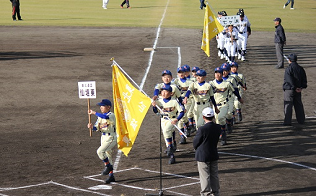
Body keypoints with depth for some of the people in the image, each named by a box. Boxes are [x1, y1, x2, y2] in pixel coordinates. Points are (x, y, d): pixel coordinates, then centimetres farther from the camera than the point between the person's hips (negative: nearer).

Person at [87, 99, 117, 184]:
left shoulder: (111, 115, -14)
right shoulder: (100, 116, 10)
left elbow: (106, 117, -38)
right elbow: (97, 128, 6)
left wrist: (94, 113, -35)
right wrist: (92, 126, -17)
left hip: (111, 138, -8)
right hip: (103, 138, 8)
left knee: (100, 151, -23)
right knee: (107, 156, 12)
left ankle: (108, 166, -3)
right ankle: (111, 176, 20)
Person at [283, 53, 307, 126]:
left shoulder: (288, 69, -15)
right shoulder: (300, 68, 6)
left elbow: (290, 80, -19)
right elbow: (304, 79, 7)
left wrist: (295, 88, -15)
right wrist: (301, 87, 2)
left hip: (289, 89, -6)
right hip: (298, 90, 6)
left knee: (288, 106, -2)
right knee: (298, 105, 16)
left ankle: (287, 121, -4)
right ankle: (301, 120, 22)